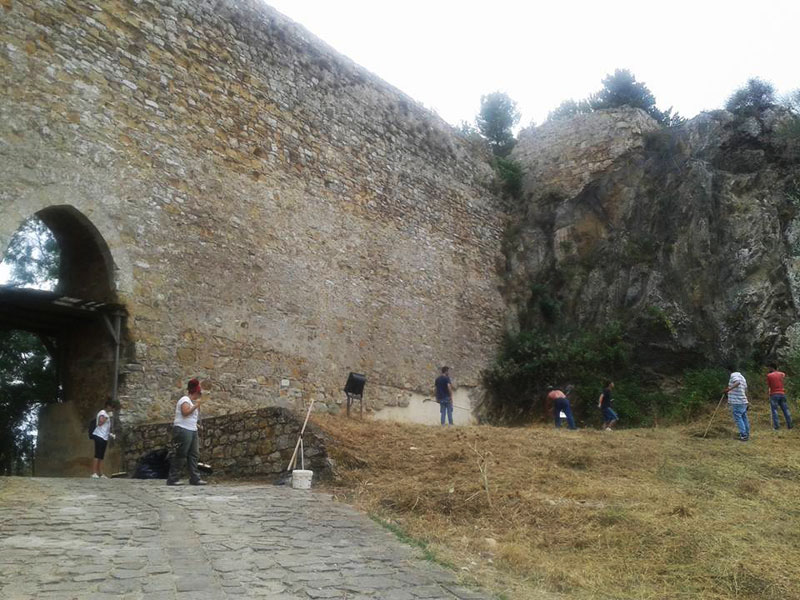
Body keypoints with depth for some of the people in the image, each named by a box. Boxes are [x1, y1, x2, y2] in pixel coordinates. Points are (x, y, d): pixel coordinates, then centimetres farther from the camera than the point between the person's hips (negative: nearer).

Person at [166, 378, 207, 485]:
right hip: (183, 430, -10)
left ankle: (195, 478, 8)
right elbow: (185, 412, -25)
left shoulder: (190, 401, 21)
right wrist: (195, 406, -15)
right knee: (180, 455, -6)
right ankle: (172, 479, 0)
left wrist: (198, 407, 13)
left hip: (192, 431, 10)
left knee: (193, 455, 6)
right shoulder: (185, 400, -8)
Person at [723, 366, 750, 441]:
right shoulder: (742, 377, 20)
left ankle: (743, 436, -9)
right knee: (744, 418, 15)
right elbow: (745, 389, 23)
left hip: (737, 402, -9)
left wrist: (729, 389, -38)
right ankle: (747, 434, 22)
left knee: (738, 419, -6)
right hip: (743, 401, 9)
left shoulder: (734, 375, -8)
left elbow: (737, 382, -30)